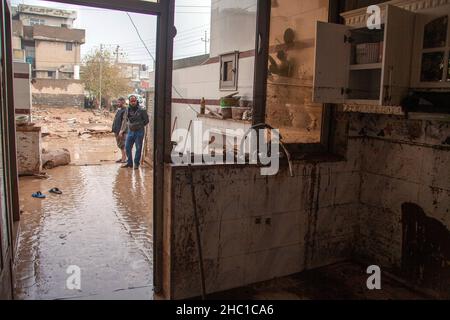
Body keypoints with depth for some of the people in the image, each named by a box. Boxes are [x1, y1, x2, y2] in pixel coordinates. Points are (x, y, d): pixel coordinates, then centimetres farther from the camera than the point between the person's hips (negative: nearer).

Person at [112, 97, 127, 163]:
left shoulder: (125, 110, -14)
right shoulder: (119, 110, 16)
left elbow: (124, 121, -20)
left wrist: (121, 131, -23)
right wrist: (115, 130, 19)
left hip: (122, 131, -10)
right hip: (117, 131, 10)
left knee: (123, 145, -5)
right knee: (120, 145, 14)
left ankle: (124, 159, 1)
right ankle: (123, 158, 23)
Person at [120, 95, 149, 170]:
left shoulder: (141, 110, -7)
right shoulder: (128, 110, 8)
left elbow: (146, 121, -3)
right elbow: (125, 121, 18)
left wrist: (139, 125, -7)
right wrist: (122, 130, 14)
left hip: (139, 132, -5)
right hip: (130, 131, 5)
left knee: (138, 148, 0)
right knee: (127, 147, 6)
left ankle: (137, 163, 12)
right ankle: (129, 163, 19)